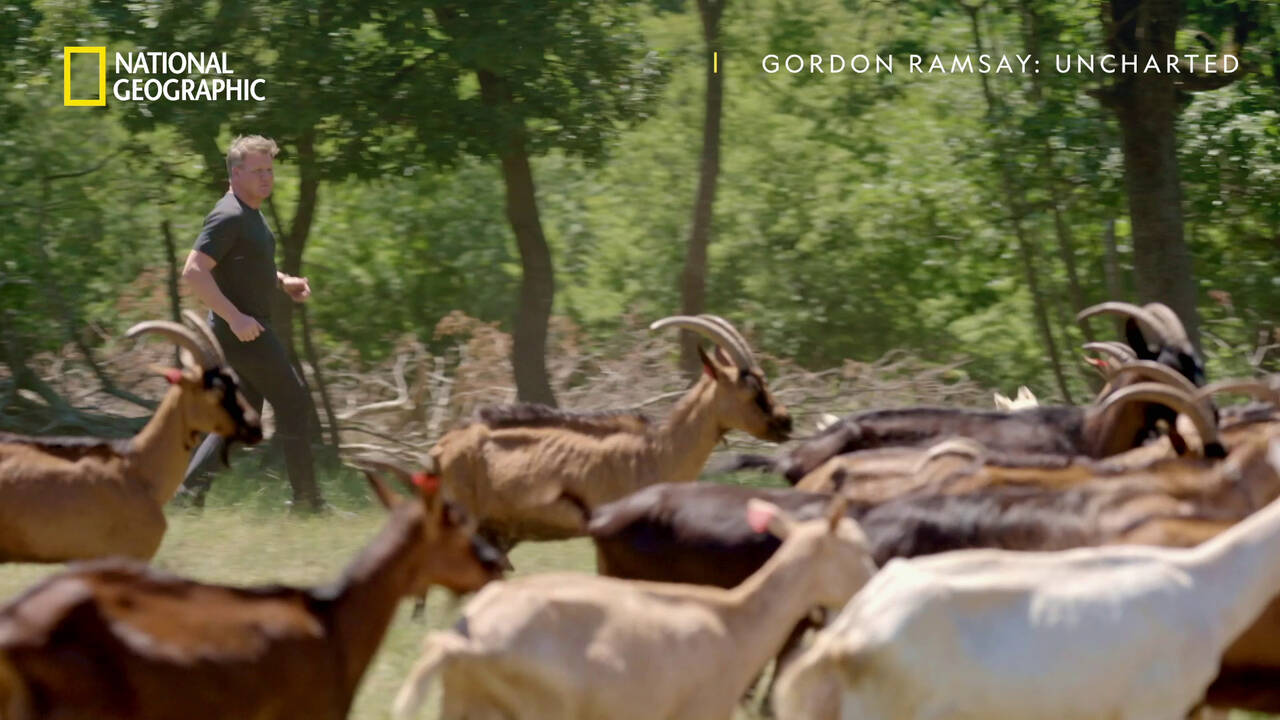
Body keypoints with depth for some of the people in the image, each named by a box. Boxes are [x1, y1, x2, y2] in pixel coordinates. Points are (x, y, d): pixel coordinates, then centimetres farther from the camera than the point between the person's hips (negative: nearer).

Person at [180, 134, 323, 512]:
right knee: (293, 405, -5)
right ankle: (306, 499, 1)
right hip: (243, 331, -10)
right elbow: (193, 271, -26)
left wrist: (284, 281, 14)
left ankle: (192, 487, 12)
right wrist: (235, 317, -28)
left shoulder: (251, 214, 14)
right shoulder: (229, 216, -18)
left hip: (250, 328, 10)